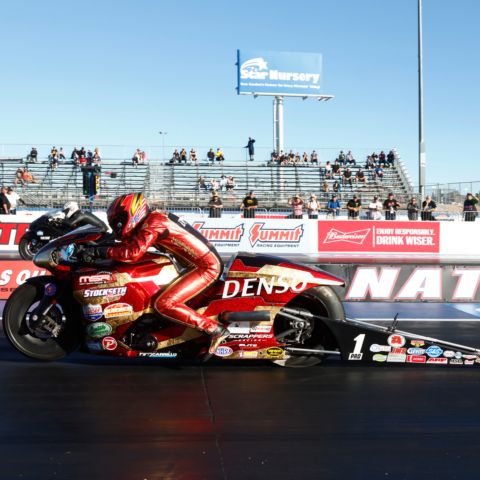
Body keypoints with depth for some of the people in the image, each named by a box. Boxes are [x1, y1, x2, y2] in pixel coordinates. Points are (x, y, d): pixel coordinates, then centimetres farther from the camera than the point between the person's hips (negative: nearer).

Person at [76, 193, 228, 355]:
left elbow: (133, 252, -24)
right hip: (204, 262, 10)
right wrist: (92, 250, 5)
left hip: (206, 266, -10)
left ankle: (215, 329, -13)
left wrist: (100, 251, -21)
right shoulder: (154, 218, 15)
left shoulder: (153, 222, -13)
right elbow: (129, 244, 14)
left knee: (164, 304, -15)